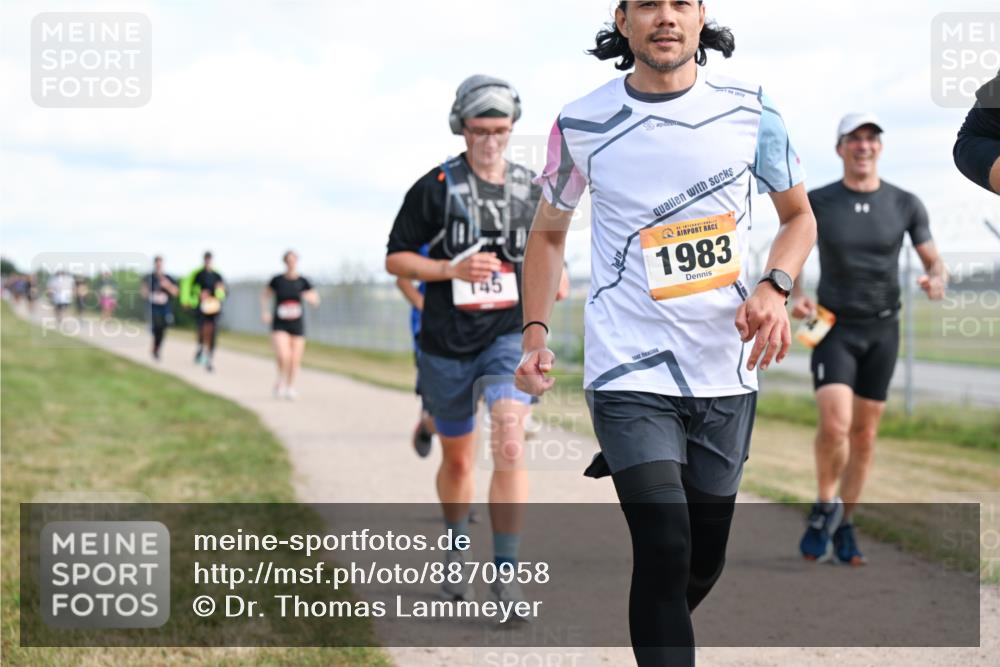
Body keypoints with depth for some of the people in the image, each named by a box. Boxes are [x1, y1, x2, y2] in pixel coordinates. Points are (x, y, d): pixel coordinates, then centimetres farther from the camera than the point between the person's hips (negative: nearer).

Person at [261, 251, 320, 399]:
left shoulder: (303, 282, -1)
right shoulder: (277, 280, -4)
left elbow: (316, 302, 2)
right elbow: (265, 295, 13)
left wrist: (309, 297, -20)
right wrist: (265, 312, 0)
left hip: (297, 325, 2)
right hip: (280, 325, -2)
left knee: (295, 360, 5)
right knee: (283, 357, -20)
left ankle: (290, 386, 30)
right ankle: (281, 380, 9)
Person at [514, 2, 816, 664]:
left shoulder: (748, 108, -1)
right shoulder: (581, 123, -4)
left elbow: (799, 216, 11)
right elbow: (549, 230, 12)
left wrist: (775, 288, -9)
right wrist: (535, 334, 0)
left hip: (726, 369, 3)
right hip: (631, 369, -3)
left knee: (704, 565, 12)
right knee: (666, 553, -18)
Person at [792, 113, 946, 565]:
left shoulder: (906, 205, -2)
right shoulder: (817, 203, -5)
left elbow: (934, 261, 4)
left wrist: (936, 281, -19)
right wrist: (796, 297, -14)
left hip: (882, 329, 2)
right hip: (833, 327, -2)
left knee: (864, 433, 6)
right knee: (834, 425, -20)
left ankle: (843, 527, 21)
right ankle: (825, 506, 5)